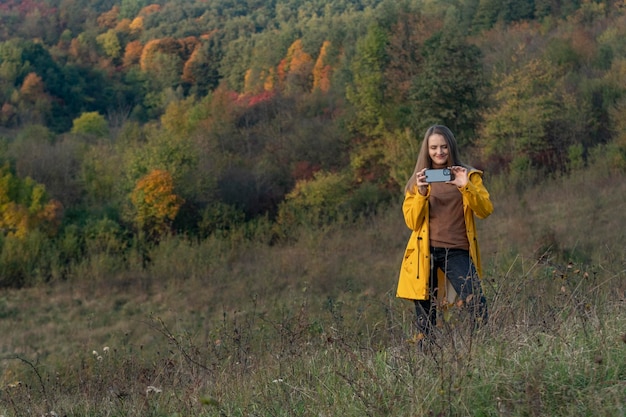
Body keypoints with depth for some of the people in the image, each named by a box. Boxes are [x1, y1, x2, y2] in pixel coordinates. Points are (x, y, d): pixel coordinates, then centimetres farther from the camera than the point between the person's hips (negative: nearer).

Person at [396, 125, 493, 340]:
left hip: (457, 252, -1)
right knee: (425, 317, 2)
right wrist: (421, 193, -12)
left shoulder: (468, 175, 10)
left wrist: (465, 187, -16)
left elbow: (485, 210, -2)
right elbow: (412, 222, 2)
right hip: (426, 253, 1)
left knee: (477, 306, -17)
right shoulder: (418, 180, 11)